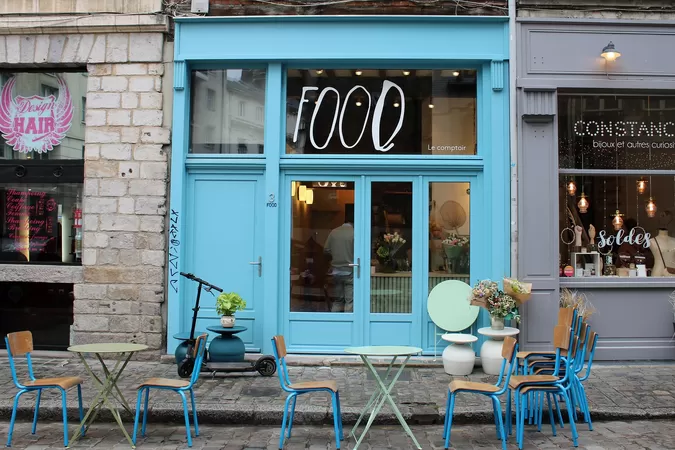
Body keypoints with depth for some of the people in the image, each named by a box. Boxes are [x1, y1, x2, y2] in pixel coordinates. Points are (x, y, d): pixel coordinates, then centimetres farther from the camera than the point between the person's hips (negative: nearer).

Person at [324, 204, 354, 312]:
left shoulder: (334, 232, 2)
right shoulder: (354, 233, -12)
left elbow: (326, 250, 4)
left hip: (336, 271, 5)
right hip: (350, 271, -5)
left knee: (337, 299, 14)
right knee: (350, 300, 1)